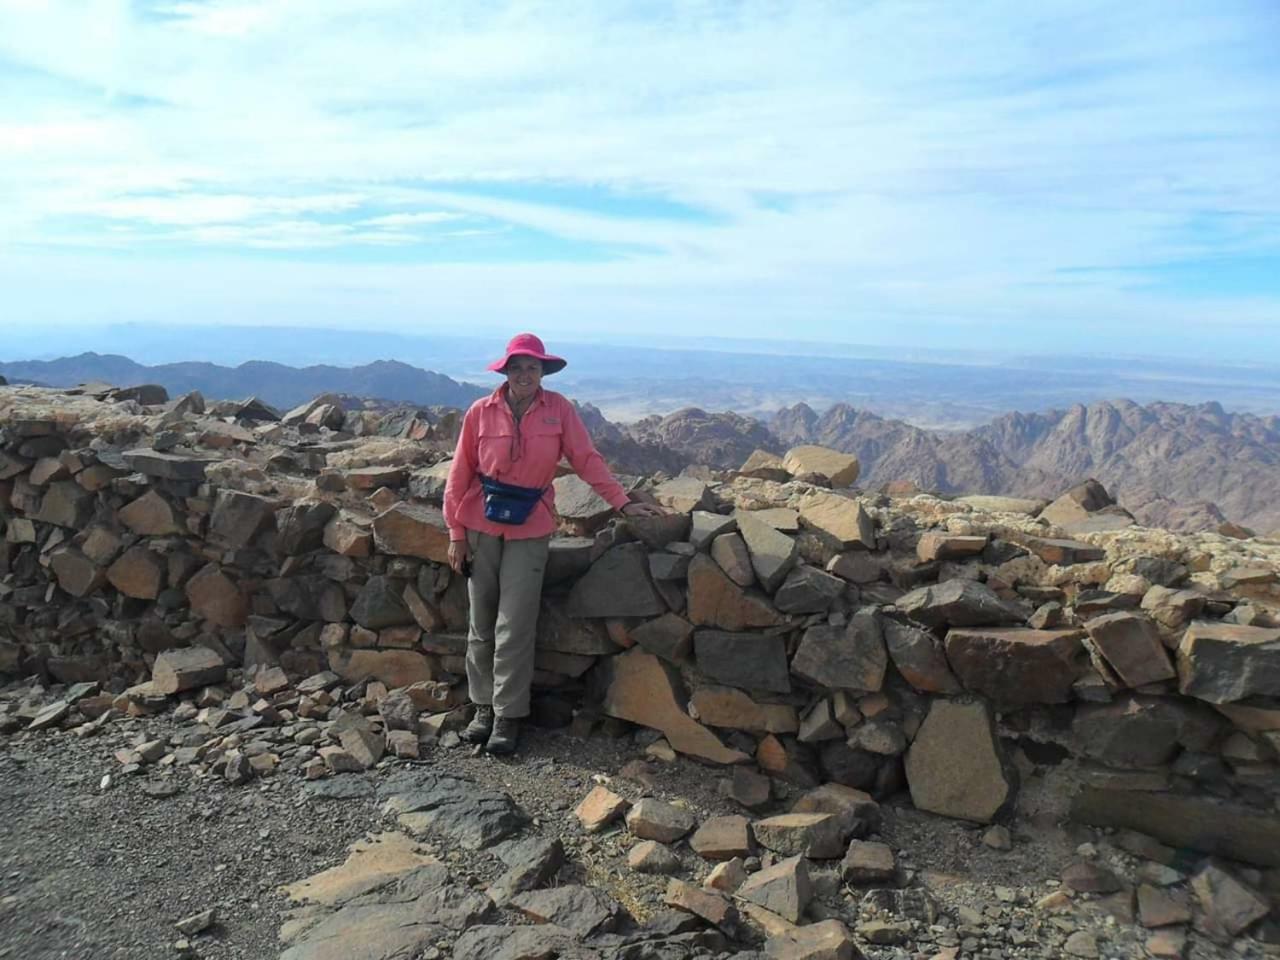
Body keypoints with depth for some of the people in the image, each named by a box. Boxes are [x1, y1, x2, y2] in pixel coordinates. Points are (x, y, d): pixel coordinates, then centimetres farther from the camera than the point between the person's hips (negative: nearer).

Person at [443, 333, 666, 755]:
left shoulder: (558, 409, -2)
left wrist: (623, 503, -8)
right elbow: (460, 474, 0)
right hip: (481, 526, 1)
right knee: (482, 624, 9)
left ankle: (508, 716, 9)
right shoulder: (481, 412, -2)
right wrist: (456, 533, -1)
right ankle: (484, 706, 23)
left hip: (530, 530, -1)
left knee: (515, 628, -2)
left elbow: (587, 459, -1)